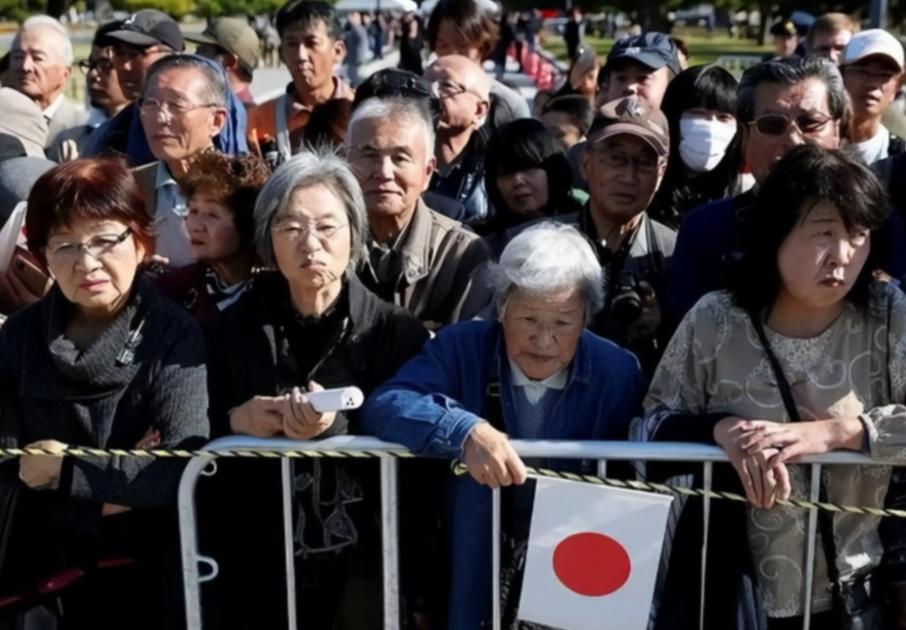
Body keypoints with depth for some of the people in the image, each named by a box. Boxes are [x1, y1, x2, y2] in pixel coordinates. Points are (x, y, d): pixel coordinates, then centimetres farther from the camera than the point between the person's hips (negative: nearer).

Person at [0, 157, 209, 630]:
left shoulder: (174, 335, -8)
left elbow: (182, 468, -18)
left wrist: (66, 468, -12)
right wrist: (123, 479, -15)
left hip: (149, 575, -2)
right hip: (46, 570, 2)